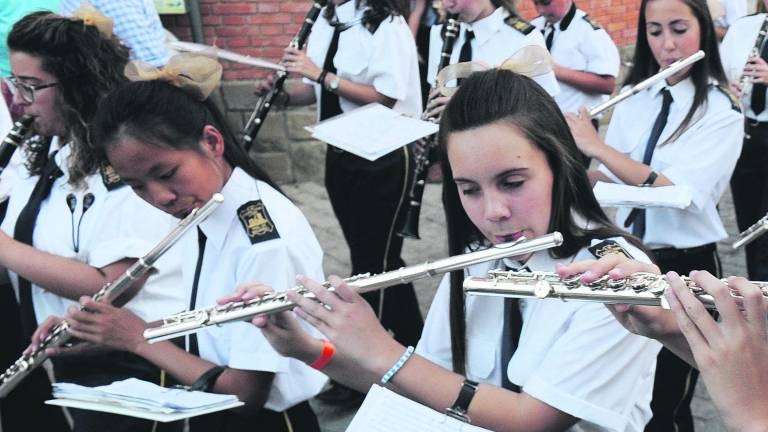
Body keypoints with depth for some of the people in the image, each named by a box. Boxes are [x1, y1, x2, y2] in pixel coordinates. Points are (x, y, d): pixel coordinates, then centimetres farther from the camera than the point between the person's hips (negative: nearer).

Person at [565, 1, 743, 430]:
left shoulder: (721, 110, -13)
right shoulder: (633, 99, 4)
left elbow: (677, 193, -26)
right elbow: (605, 178, 5)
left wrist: (597, 146, -24)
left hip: (685, 267, -5)